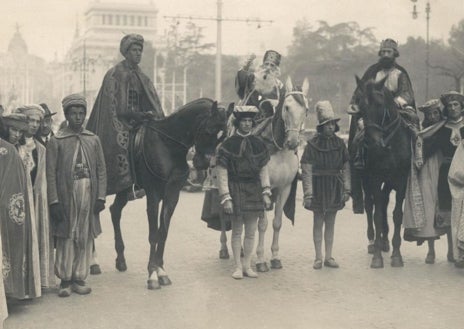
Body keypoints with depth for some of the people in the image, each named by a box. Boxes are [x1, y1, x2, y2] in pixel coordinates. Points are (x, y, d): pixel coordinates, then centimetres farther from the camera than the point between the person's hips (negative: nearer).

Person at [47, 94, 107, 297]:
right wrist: (54, 201, -11)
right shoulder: (56, 141, -1)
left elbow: (101, 171, 8)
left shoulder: (93, 140, 9)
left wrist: (101, 197, 0)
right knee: (66, 237, 2)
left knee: (86, 237, 6)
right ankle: (65, 280, 13)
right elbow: (50, 173, -5)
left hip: (89, 196, 3)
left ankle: (79, 278, 17)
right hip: (66, 195, -3)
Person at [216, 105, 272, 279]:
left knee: (251, 232, 8)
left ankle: (247, 265, 18)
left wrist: (266, 193, 2)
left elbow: (264, 170, 10)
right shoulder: (228, 144, -7)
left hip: (254, 190, 3)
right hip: (235, 191, -3)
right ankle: (238, 266, 14)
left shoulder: (258, 144, 5)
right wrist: (225, 198, -13)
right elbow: (222, 174, -8)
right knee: (237, 231, 5)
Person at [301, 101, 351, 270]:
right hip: (318, 187, -3)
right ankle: (318, 257, 13)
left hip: (334, 187, 3)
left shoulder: (339, 143, 3)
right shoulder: (312, 145, -7)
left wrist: (347, 189, 0)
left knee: (330, 222, 9)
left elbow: (346, 167, 6)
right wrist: (308, 194, -15)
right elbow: (306, 170, -10)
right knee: (318, 222, 5)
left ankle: (329, 257, 17)